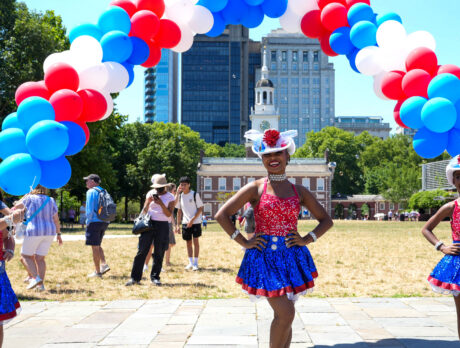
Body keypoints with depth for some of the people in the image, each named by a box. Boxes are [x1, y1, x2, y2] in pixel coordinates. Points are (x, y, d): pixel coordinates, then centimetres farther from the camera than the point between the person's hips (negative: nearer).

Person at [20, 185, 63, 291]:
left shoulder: (29, 199, -6)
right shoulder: (51, 200, 7)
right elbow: (56, 219, 9)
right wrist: (58, 234, 15)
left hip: (34, 232, -5)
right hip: (49, 232, 5)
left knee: (26, 255, 9)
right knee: (40, 258, 10)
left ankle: (35, 278, -8)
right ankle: (41, 284, 3)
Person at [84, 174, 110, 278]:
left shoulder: (91, 192, -8)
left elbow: (90, 209, -14)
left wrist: (88, 222, -6)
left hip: (95, 222, -8)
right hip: (104, 222, 8)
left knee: (95, 247, -2)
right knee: (97, 245, 19)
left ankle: (97, 271, 0)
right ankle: (104, 264, 4)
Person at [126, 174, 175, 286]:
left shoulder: (170, 197, 3)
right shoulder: (150, 194, 9)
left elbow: (169, 214, -6)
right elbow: (144, 211, 7)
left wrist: (161, 203, -18)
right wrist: (148, 202, -10)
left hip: (163, 225, -1)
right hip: (149, 224, 1)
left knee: (159, 253, 0)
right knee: (142, 251, -4)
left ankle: (155, 277, 11)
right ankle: (135, 277, -1)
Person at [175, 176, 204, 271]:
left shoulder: (195, 194, -7)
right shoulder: (180, 196, 7)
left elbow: (200, 208, -8)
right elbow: (179, 211, 12)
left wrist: (192, 220, -14)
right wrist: (178, 224, 7)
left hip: (195, 222, -4)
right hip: (185, 223, 5)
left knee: (195, 241, -6)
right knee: (188, 243, 7)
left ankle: (195, 263, -1)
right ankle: (190, 263, 14)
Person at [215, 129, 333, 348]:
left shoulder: (299, 191, 8)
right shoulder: (255, 188, 0)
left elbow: (326, 220, 16)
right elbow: (222, 215, -4)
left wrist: (307, 240, 1)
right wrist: (244, 243, -7)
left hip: (292, 256, 3)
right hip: (265, 256, -3)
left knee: (284, 317, 7)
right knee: (285, 313, -14)